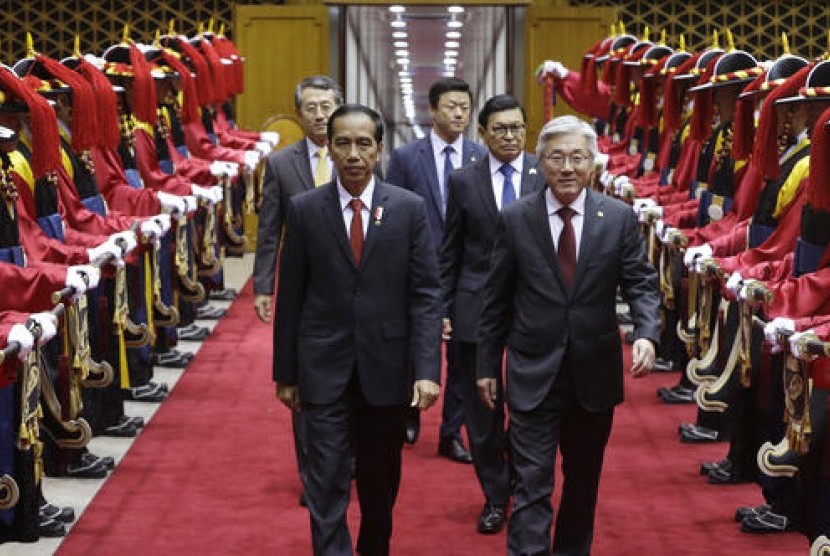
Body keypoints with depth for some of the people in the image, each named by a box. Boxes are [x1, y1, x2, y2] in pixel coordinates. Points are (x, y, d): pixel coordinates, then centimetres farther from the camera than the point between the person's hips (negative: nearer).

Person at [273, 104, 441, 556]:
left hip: (386, 366, 1)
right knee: (327, 484, -4)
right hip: (324, 367, -1)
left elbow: (425, 294, -4)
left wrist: (427, 368, -12)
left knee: (381, 480, 16)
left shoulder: (409, 208, -2)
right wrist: (285, 373, 3)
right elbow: (290, 297, 2)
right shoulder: (304, 209, -1)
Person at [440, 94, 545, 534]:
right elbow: (450, 253, 6)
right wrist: (443, 309, 2)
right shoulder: (464, 181, 3)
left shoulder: (546, 176, -1)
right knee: (482, 412, 8)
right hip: (477, 310, 1)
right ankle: (495, 497, 23)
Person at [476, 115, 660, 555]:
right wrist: (487, 365, 3)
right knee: (531, 484, -6)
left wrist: (646, 334, -19)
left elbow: (641, 284, 0)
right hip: (533, 374, -2)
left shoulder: (619, 218, 0)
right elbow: (496, 300, 3)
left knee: (583, 481, 16)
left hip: (595, 373, 2)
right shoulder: (515, 219, -2)